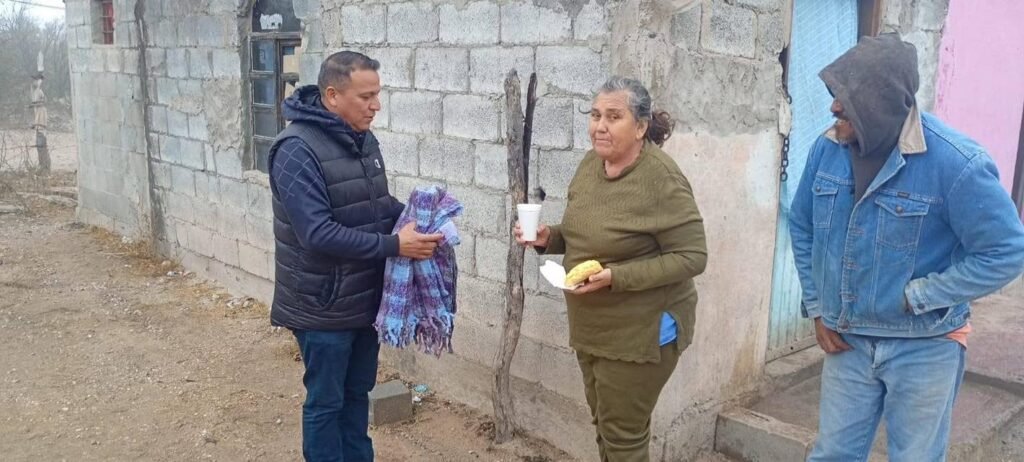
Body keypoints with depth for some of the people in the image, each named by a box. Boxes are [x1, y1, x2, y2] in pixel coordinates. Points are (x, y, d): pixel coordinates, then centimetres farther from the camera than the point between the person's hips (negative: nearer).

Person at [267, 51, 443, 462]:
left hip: (365, 298, 8)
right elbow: (318, 233, -27)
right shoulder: (297, 150, -21)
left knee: (357, 393, 21)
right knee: (325, 402, 9)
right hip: (323, 305, -7)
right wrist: (395, 245, -28)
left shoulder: (363, 139, 4)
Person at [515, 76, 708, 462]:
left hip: (641, 332, -7)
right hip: (590, 327, 8)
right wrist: (549, 238, -6)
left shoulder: (662, 179, -22)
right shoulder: (591, 163, 1)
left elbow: (691, 256, -22)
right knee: (604, 424, 22)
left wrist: (615, 277, -29)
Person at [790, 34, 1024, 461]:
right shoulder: (828, 149, -6)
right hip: (847, 340, 4)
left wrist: (915, 297, -16)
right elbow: (802, 227, 8)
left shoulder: (955, 162, -22)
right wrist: (816, 308, 6)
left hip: (924, 347, -4)